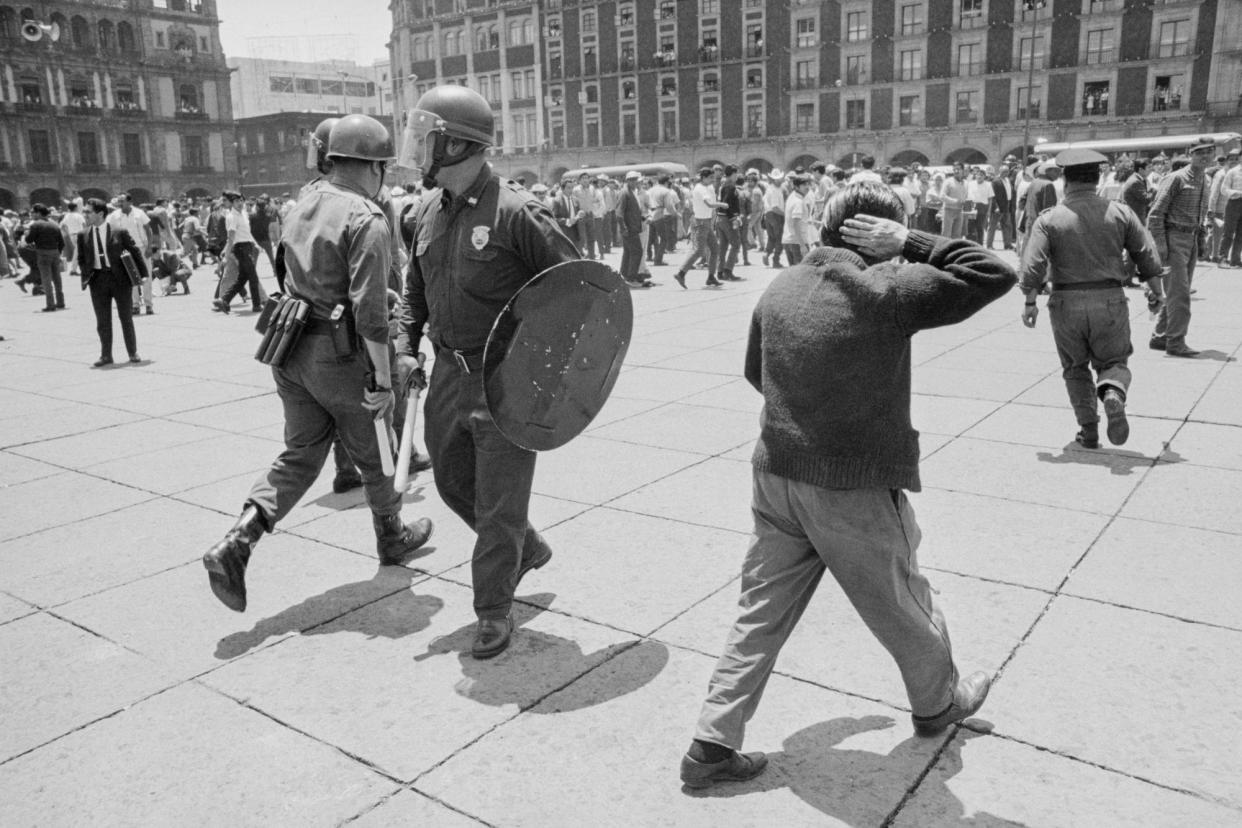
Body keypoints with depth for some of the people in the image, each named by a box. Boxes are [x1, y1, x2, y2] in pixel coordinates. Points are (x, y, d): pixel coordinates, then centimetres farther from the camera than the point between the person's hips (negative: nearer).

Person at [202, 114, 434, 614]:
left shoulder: (302, 207, 10)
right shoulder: (368, 221, -16)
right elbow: (370, 309, -22)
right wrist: (382, 379, -18)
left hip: (291, 349, 7)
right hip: (341, 353, -7)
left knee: (301, 454, 14)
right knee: (373, 454, 14)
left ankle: (236, 544, -1)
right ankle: (392, 539, 35)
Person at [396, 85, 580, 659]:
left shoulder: (515, 213, -15)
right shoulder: (427, 214, 7)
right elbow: (415, 291, 20)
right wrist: (405, 346, 8)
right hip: (448, 374, 8)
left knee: (499, 502, 2)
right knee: (453, 482, 20)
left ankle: (495, 610, 20)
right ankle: (526, 549, 44)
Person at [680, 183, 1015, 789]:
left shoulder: (778, 289, 2)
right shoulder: (888, 291, -17)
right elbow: (996, 274, -12)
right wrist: (912, 244, -10)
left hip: (776, 476, 5)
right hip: (855, 490, -5)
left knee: (761, 613, 14)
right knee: (905, 608, 20)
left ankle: (713, 745, 17)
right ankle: (938, 702, 46)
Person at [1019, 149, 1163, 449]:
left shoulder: (1049, 219, -5)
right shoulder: (1120, 213, 1)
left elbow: (1032, 266, -14)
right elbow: (1148, 258, 1)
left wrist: (1030, 302, -4)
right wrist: (1154, 291, 19)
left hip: (1065, 303, -1)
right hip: (1110, 300, 1)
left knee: (1075, 368, 16)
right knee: (1113, 361, 16)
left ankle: (1088, 431, 13)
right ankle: (1113, 394, -18)